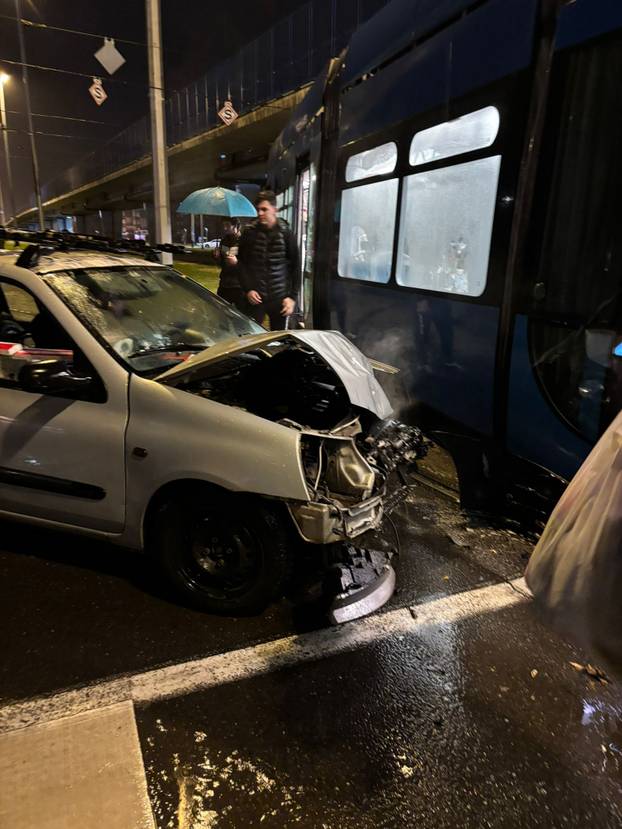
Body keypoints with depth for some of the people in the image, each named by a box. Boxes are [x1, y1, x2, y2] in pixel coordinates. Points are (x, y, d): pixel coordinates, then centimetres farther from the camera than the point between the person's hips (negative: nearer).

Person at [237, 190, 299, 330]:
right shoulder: (249, 232, 1)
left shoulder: (285, 233, 0)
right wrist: (248, 289, -7)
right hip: (255, 296, 0)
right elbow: (242, 263, 5)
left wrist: (292, 296, -5)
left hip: (279, 297, 0)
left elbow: (295, 267, 1)